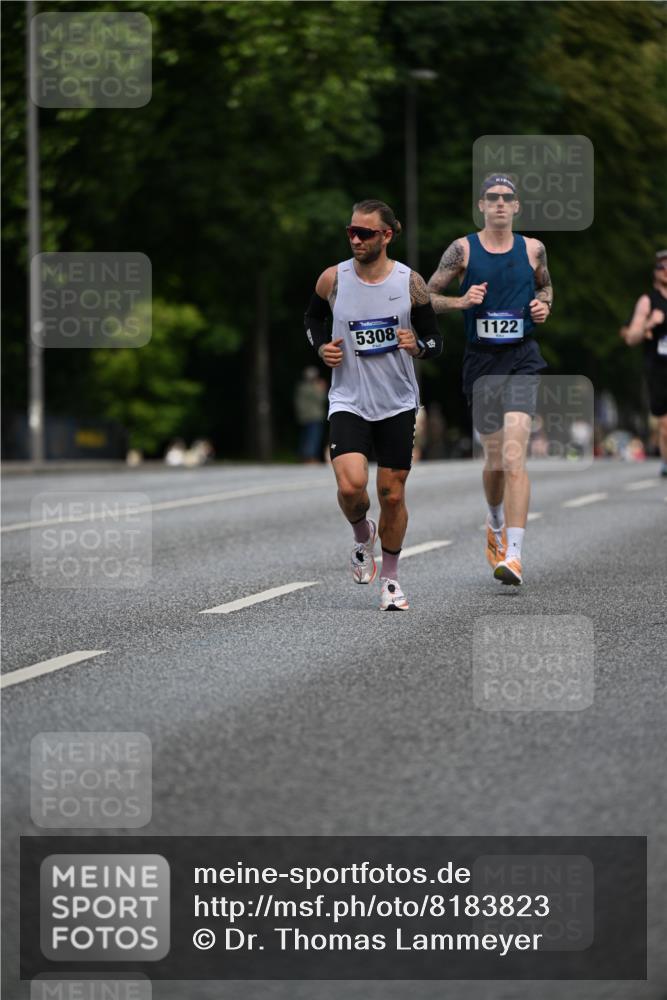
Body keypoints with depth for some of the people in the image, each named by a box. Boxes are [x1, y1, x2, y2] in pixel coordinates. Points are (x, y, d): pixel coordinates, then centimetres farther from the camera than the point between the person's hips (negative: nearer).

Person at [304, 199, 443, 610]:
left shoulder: (410, 282, -7)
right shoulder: (333, 279, -6)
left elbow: (436, 341, 2)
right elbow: (313, 318, 15)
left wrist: (418, 345, -21)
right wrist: (322, 346, -4)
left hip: (398, 403, 1)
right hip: (349, 401, 0)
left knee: (392, 494, 7)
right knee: (351, 486, -19)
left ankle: (390, 577, 27)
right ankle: (363, 534, 15)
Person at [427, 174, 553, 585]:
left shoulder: (533, 249, 5)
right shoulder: (463, 249, 1)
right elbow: (427, 296, 5)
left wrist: (544, 305, 3)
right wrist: (460, 301, -12)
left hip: (522, 356, -1)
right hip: (481, 359, 1)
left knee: (514, 454, -17)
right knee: (494, 456, 10)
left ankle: (513, 554, -22)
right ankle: (496, 525, 42)